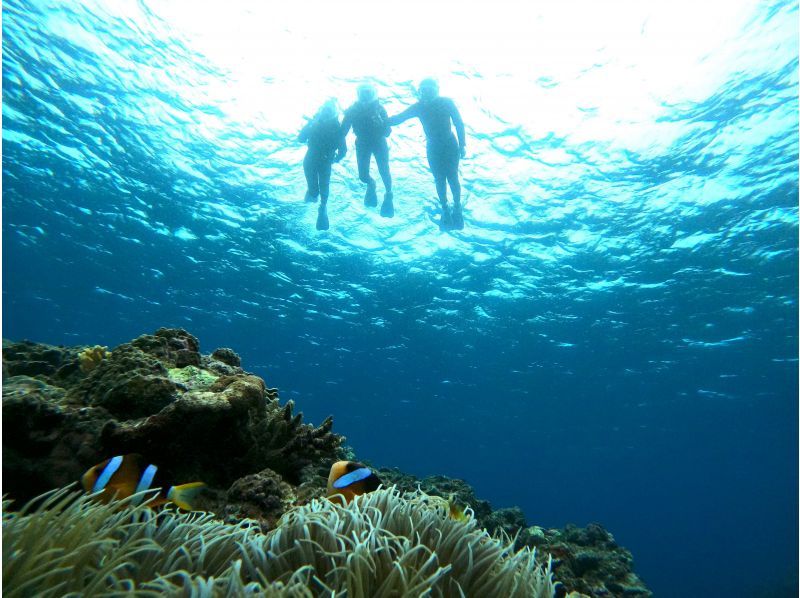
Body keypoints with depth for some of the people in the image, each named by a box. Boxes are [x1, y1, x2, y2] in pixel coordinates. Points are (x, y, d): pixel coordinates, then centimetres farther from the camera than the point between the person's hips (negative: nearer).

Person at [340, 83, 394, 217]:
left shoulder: (379, 109, -19)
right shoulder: (353, 110, -17)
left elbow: (387, 132, -22)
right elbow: (343, 130, -13)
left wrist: (380, 123, -43)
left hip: (379, 143, -1)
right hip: (362, 145, 1)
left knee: (384, 171, -16)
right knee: (363, 176, -4)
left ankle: (388, 196, 11)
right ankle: (371, 184, 35)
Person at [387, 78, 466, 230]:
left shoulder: (447, 102, -12)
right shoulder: (419, 107, -8)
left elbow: (459, 123, -6)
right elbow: (398, 118, -4)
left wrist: (462, 145, -7)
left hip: (450, 146, -1)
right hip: (433, 149, 2)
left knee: (452, 178, 0)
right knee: (440, 180, 6)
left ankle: (457, 207, 19)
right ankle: (445, 209, 24)